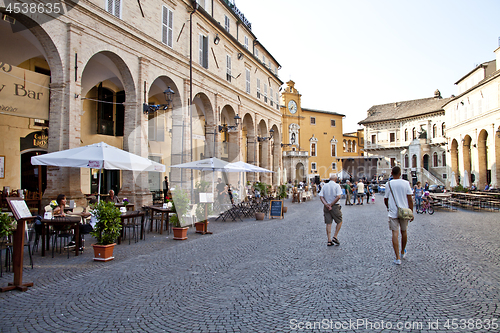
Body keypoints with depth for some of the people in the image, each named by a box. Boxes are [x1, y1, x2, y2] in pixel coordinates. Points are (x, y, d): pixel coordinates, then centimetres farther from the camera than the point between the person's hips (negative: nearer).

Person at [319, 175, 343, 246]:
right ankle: (335, 237, 5)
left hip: (326, 207, 4)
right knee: (339, 222, 12)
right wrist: (331, 204, -12)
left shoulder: (325, 186, 7)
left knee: (328, 223, 6)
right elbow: (338, 196, -16)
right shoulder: (337, 185, -5)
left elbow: (321, 196, -1)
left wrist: (326, 205, -9)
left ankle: (329, 241, 5)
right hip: (335, 206, -4)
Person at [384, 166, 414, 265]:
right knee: (404, 232, 18)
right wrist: (411, 212, 4)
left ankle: (398, 258, -8)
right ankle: (403, 253, 37)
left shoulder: (389, 184, -2)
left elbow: (385, 199, 5)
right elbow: (410, 199, -3)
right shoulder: (405, 183, -3)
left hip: (393, 212, -2)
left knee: (395, 233, -3)